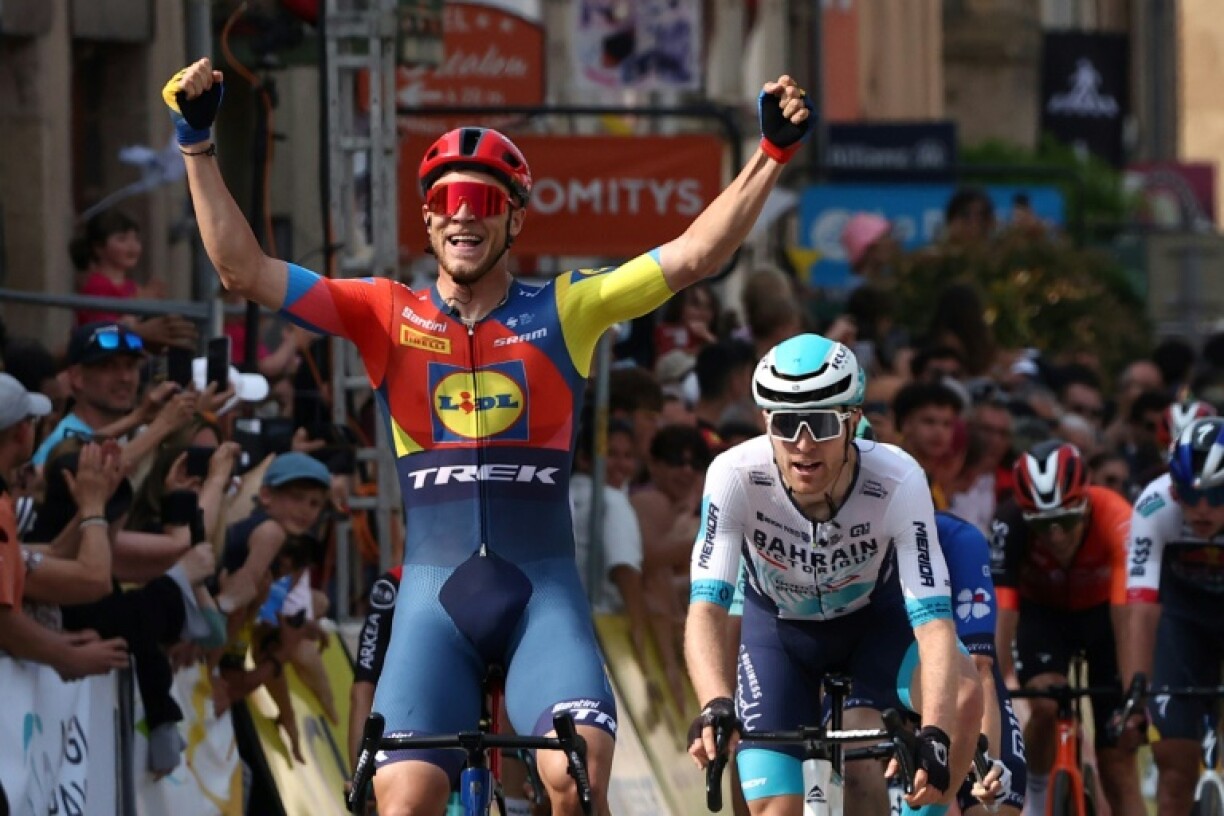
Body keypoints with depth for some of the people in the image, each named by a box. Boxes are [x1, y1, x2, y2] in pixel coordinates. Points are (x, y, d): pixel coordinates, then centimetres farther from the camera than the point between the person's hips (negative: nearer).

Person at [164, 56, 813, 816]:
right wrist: (199, 146, -5)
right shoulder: (390, 316, 7)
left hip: (543, 590, -1)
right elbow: (244, 269, 2)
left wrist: (775, 152, -9)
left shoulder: (564, 311, 7)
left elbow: (693, 257, -1)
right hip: (435, 591, 1)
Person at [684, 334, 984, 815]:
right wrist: (715, 706, -56)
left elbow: (933, 621, -38)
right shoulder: (736, 476, -32)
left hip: (874, 621, -1)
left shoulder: (899, 482, -33)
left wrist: (934, 736, -54)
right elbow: (707, 607, -37)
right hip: (778, 630, 1)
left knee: (962, 694, -31)